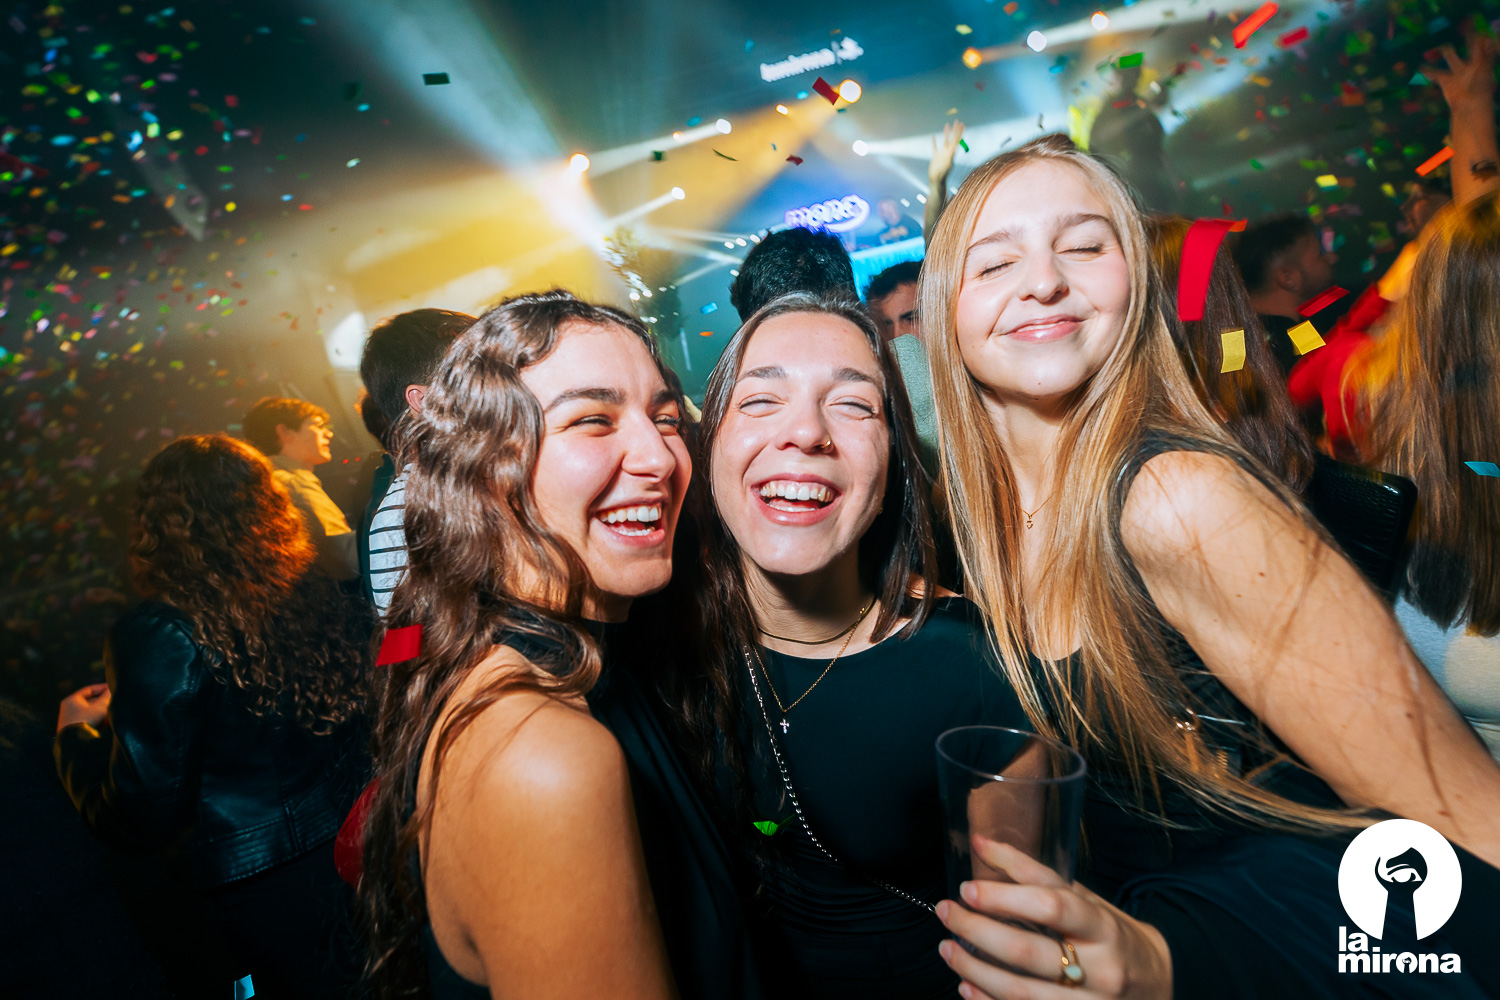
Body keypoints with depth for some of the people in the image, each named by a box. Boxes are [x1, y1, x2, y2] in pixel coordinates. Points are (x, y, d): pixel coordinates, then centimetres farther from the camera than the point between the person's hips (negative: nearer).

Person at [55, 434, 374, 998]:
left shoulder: (158, 640, -23)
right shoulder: (320, 596, -11)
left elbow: (141, 820, -15)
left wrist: (76, 735, 2)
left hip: (265, 885, -4)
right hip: (356, 841, 4)